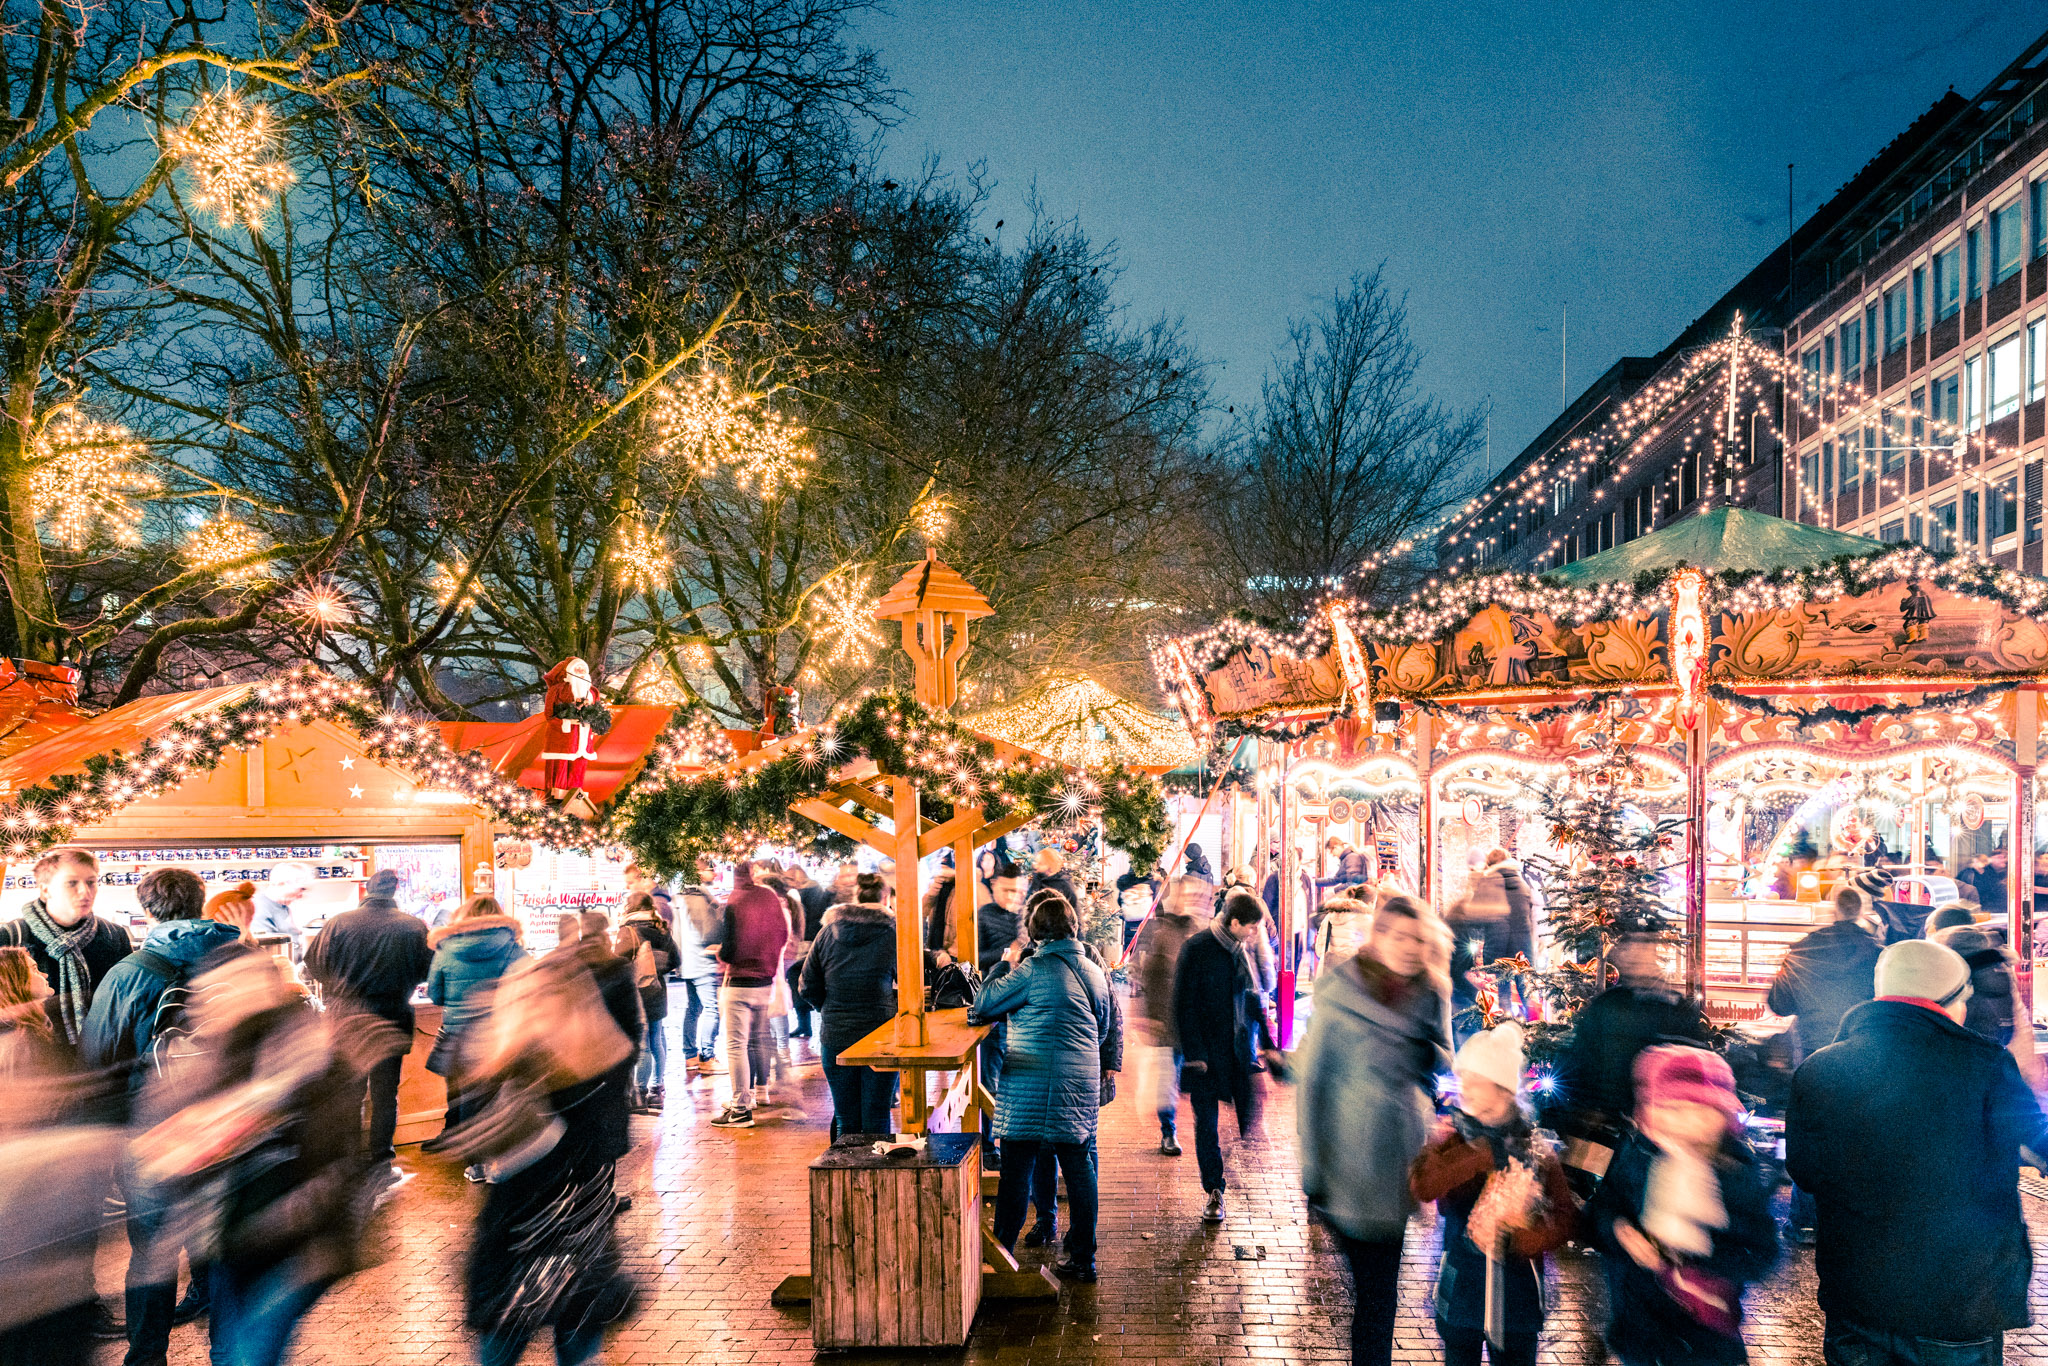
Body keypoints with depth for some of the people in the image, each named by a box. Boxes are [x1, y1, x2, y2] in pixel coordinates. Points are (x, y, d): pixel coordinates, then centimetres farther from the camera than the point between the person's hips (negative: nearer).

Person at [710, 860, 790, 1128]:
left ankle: (741, 1108, -7)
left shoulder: (733, 904, -13)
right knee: (759, 1037, 22)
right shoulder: (771, 898, 3)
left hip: (739, 982, -7)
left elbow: (728, 949, -16)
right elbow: (784, 937, 10)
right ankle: (760, 1090, 36)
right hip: (766, 982, 7)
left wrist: (721, 956, 5)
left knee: (736, 1045, -5)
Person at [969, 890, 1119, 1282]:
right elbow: (1107, 1030, 19)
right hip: (1082, 1084, 6)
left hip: (1033, 1085, -6)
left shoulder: (1034, 970, -12)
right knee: (1079, 1168, 12)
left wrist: (1005, 964, 5)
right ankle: (1082, 1257, 19)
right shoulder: (1094, 970, 10)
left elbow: (982, 1006, -6)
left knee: (1017, 1169, 2)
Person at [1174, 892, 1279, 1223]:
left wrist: (1266, 1043, 14)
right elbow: (1184, 1005, -12)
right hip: (1205, 1053, -5)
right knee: (1207, 1123, 4)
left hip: (1241, 1052, 5)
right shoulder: (1196, 948, -11)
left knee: (1252, 1119, -2)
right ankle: (1214, 1192, 17)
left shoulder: (1242, 951, 9)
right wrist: (1193, 1054, -15)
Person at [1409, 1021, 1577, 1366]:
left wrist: (1521, 1240, -22)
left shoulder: (1535, 1147, -4)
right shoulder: (1452, 1136, -7)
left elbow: (1567, 1218, -7)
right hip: (1462, 1293, -1)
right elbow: (1421, 1186, -26)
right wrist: (1482, 1152, -25)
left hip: (1518, 1295, 1)